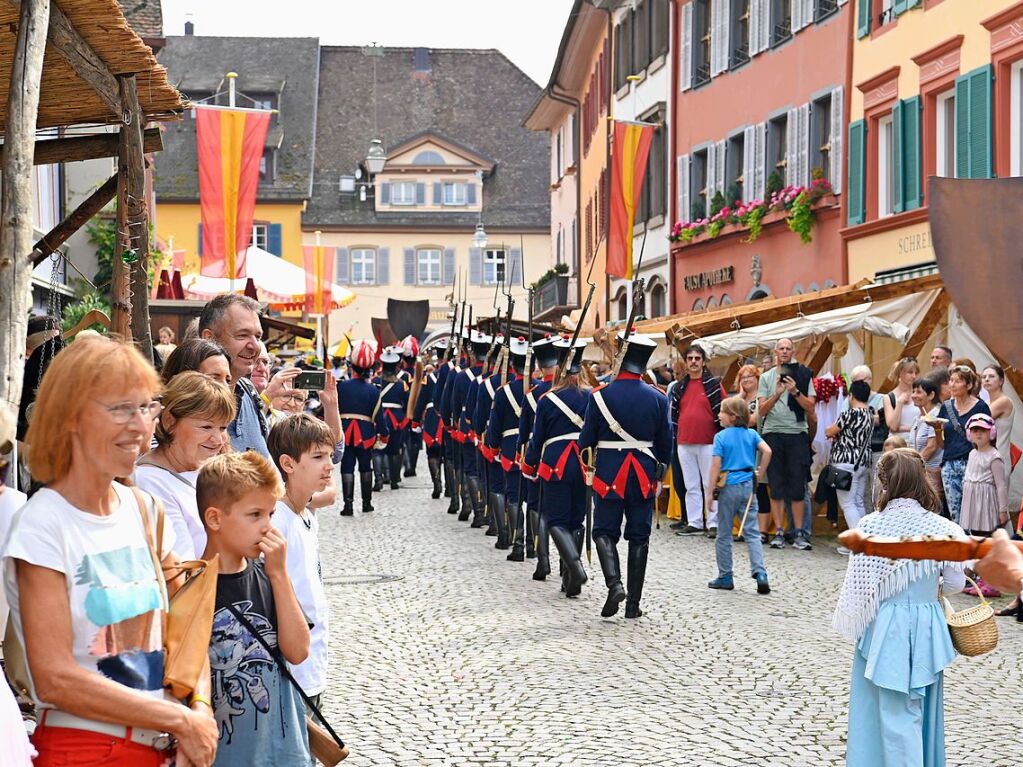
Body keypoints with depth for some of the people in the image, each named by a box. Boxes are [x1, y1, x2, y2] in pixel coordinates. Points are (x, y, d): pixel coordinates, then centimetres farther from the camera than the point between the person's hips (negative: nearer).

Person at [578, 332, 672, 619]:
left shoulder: (601, 395, -10)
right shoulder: (658, 398, -2)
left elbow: (586, 438, -5)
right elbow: (665, 442, 5)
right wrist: (659, 474, 18)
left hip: (609, 474, -2)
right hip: (644, 477, 2)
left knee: (605, 531, 8)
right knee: (639, 537, 8)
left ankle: (614, 583, -16)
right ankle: (634, 603, 10)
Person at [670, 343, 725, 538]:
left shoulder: (713, 384, -1)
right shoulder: (679, 388, 12)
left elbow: (722, 411, -3)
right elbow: (674, 414, 16)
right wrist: (674, 437, 12)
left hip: (708, 442, -4)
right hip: (684, 443, 5)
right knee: (691, 486, 8)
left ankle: (713, 524, 2)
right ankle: (694, 523, 13)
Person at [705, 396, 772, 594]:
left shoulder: (721, 437, -6)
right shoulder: (751, 434, 5)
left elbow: (716, 465, -11)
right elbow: (767, 451, -7)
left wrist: (710, 492, -8)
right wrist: (759, 475, 4)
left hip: (728, 487, -3)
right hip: (748, 485, 3)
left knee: (724, 534, 8)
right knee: (752, 532, 5)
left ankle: (725, 577, 13)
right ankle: (760, 573, -10)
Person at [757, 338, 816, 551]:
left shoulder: (804, 375, 6)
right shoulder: (767, 377, 8)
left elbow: (811, 408, 1)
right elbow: (762, 410, 1)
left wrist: (795, 392, -13)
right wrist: (777, 394, -14)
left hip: (797, 434, -1)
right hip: (773, 433, 1)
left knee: (798, 486, 0)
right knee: (776, 486, 2)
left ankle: (799, 533, 3)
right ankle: (779, 533, 6)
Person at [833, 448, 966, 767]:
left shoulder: (870, 525, -12)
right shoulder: (941, 528, -7)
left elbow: (859, 585, -9)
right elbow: (955, 584, 1)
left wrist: (850, 623, 7)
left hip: (883, 628, -1)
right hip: (925, 628, 1)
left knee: (893, 712, 8)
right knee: (917, 709, 16)